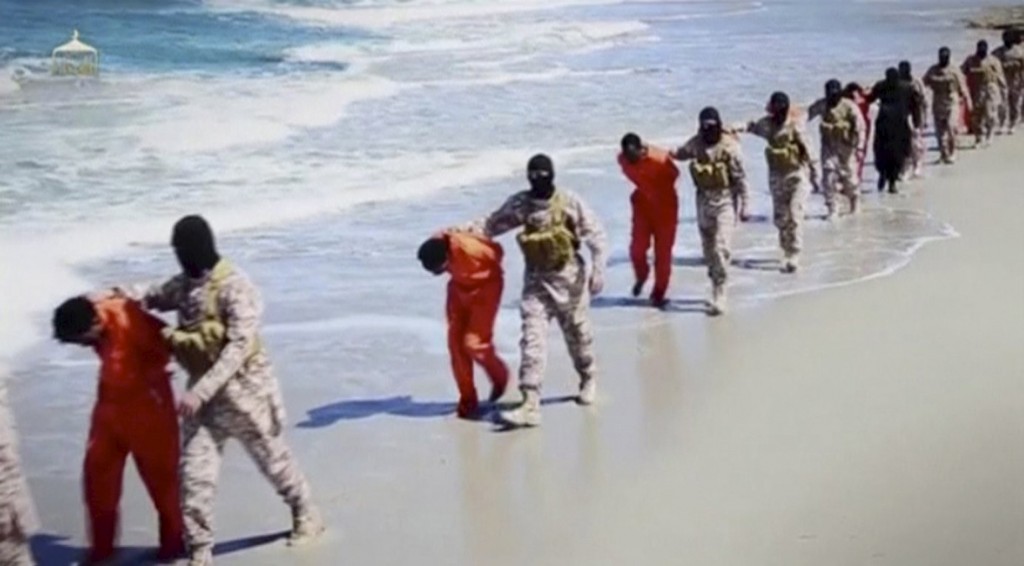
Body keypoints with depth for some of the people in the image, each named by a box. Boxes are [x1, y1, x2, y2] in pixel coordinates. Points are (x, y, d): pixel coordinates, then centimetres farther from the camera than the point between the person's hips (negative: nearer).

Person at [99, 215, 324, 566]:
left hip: (242, 389, -6)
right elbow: (157, 296, 19)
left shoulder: (235, 287, -22)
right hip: (203, 391, 6)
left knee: (272, 456, 13)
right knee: (194, 472, 0)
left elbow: (238, 347, -26)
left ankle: (306, 515, 38)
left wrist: (200, 390, -31)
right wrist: (130, 294, -5)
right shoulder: (184, 284, 2)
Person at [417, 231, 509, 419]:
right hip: (460, 285, 6)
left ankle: (500, 377, 19)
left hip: (485, 286, -6)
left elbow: (496, 251, -16)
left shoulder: (467, 248, -37)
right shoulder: (435, 248, -21)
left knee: (473, 342, -11)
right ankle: (467, 399, 10)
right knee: (456, 342, -1)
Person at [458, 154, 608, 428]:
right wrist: (460, 231, -11)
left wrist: (598, 269, -15)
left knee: (578, 333, 15)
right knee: (532, 338, -8)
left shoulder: (570, 202, -12)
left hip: (569, 276, -2)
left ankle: (588, 379, 43)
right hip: (536, 280, 2)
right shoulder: (520, 204, -4)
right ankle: (530, 404, -11)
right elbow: (491, 224, 1)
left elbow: (596, 234, -8)